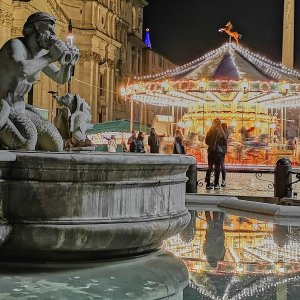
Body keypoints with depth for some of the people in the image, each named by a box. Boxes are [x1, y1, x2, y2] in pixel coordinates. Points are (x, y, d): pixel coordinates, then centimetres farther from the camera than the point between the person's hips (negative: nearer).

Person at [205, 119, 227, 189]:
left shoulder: (209, 132, -1)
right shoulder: (221, 132, -9)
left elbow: (206, 142, 9)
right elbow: (225, 143, -3)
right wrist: (224, 151, 11)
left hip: (210, 151, 3)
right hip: (219, 152, -3)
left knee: (210, 167, 9)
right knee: (217, 168, 4)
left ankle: (208, 184, 8)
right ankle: (216, 184, 4)